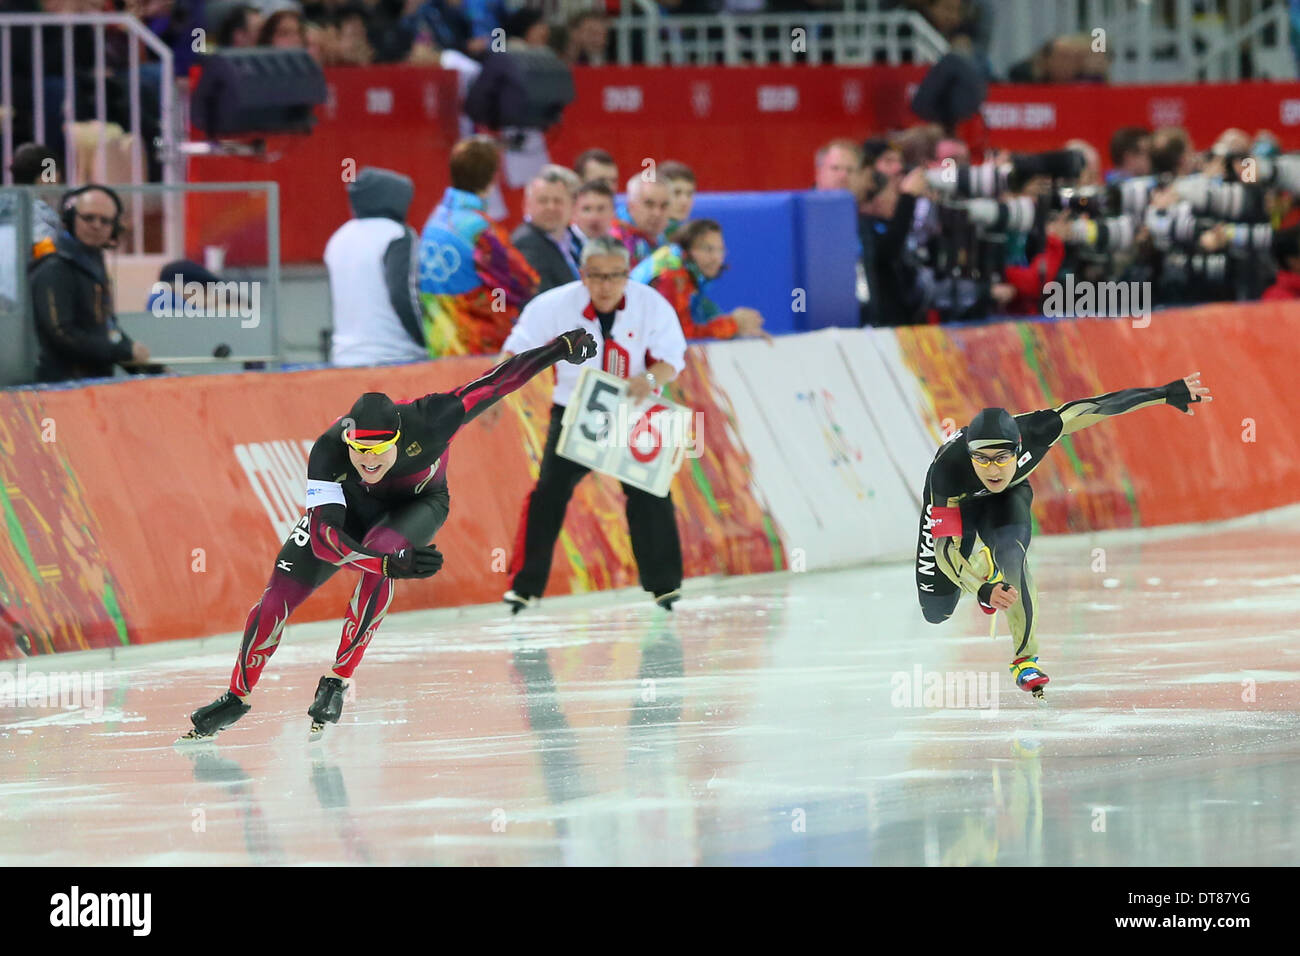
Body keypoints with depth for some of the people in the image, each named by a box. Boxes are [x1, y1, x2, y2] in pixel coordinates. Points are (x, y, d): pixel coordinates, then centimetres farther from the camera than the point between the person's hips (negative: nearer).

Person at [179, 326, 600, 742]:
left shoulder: (425, 422, -39)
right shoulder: (328, 451, -38)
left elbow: (496, 382, -26)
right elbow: (324, 536, -45)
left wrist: (561, 348, -23)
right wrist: (390, 564, -60)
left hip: (418, 504, -1)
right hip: (348, 504, 1)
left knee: (378, 550, -34)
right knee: (280, 593, -8)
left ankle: (338, 681, -22)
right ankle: (237, 697, 14)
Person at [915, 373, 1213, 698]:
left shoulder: (1032, 433, -40)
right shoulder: (947, 469, -44)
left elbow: (1095, 408, -31)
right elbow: (947, 549, -43)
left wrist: (1167, 393, -28)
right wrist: (984, 590, -58)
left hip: (1008, 495, 0)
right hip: (954, 501, 0)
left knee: (1011, 557, -32)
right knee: (937, 611, 3)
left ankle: (1025, 658, -13)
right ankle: (982, 568, 38)